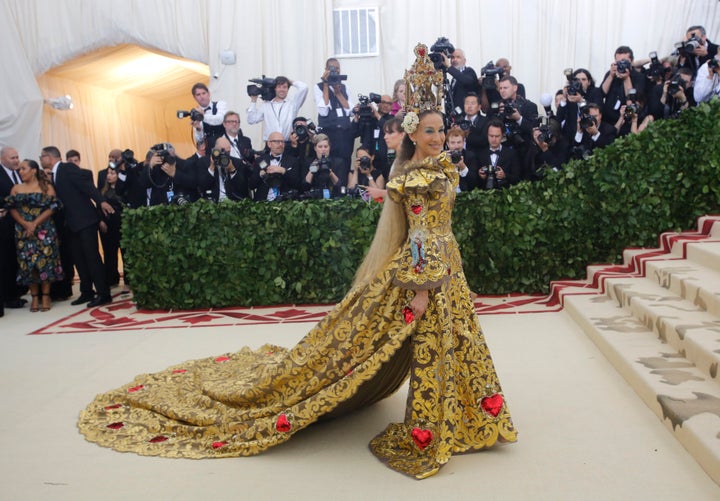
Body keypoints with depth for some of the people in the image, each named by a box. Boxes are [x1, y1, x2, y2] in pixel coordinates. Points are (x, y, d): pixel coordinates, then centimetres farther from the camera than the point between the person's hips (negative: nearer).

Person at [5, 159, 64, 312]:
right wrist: (25, 224, -12)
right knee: (28, 263, 0)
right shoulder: (16, 189, 12)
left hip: (44, 231, -3)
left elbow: (52, 208, -6)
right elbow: (12, 209, 5)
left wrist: (35, 224, -14)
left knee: (45, 261, -4)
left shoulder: (47, 187, 3)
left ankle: (45, 297, 4)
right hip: (23, 232, 3)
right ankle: (35, 297, 7)